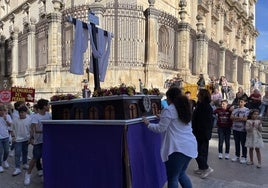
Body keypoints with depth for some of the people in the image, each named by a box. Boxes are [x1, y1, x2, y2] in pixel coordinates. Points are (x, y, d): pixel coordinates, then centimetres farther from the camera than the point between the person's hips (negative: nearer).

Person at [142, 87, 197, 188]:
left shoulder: (169, 110, -10)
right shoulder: (185, 108, 16)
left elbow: (160, 128, -11)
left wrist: (148, 124, 4)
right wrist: (162, 118, 33)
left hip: (178, 148, -9)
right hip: (190, 146, 9)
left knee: (172, 178, 3)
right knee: (181, 174, 24)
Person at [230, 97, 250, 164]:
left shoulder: (246, 110, -4)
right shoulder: (235, 109, 9)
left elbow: (245, 118, -15)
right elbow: (231, 117, 0)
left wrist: (236, 118, -7)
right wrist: (240, 118, -12)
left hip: (243, 129, -4)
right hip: (235, 128, 4)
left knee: (243, 143, 4)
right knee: (237, 143, 13)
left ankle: (244, 157, 15)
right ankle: (237, 156, 25)